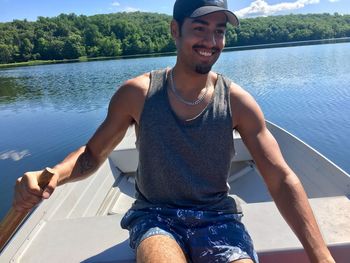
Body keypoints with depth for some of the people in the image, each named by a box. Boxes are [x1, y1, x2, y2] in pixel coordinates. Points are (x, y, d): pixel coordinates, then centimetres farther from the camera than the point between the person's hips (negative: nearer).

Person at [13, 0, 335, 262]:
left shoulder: (236, 101, -6)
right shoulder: (137, 94, -6)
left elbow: (282, 179, -7)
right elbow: (92, 154, 2)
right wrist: (53, 174, -20)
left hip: (217, 219, 2)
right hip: (155, 217, -1)